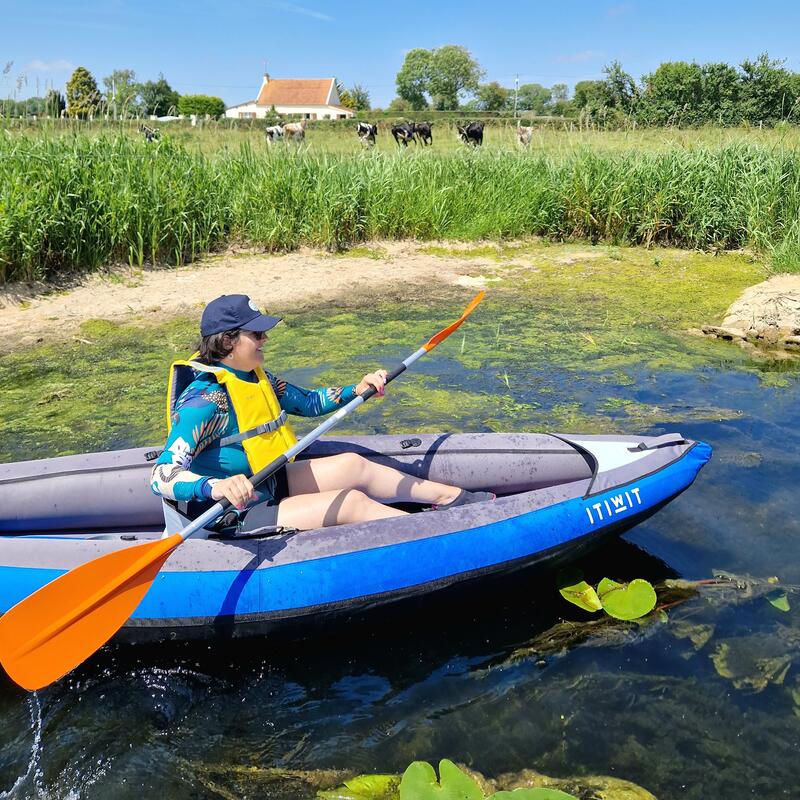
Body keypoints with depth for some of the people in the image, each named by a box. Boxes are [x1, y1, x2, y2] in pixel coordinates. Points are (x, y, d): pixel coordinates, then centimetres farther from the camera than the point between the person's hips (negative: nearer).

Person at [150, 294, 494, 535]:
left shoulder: (251, 376, 3)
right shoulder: (205, 397, -26)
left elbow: (308, 402, 16)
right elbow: (162, 477, -34)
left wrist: (356, 390, 2)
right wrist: (219, 487, -52)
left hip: (265, 486, 10)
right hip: (234, 519, -10)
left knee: (353, 464, 8)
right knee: (352, 502, -14)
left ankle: (454, 497, 22)